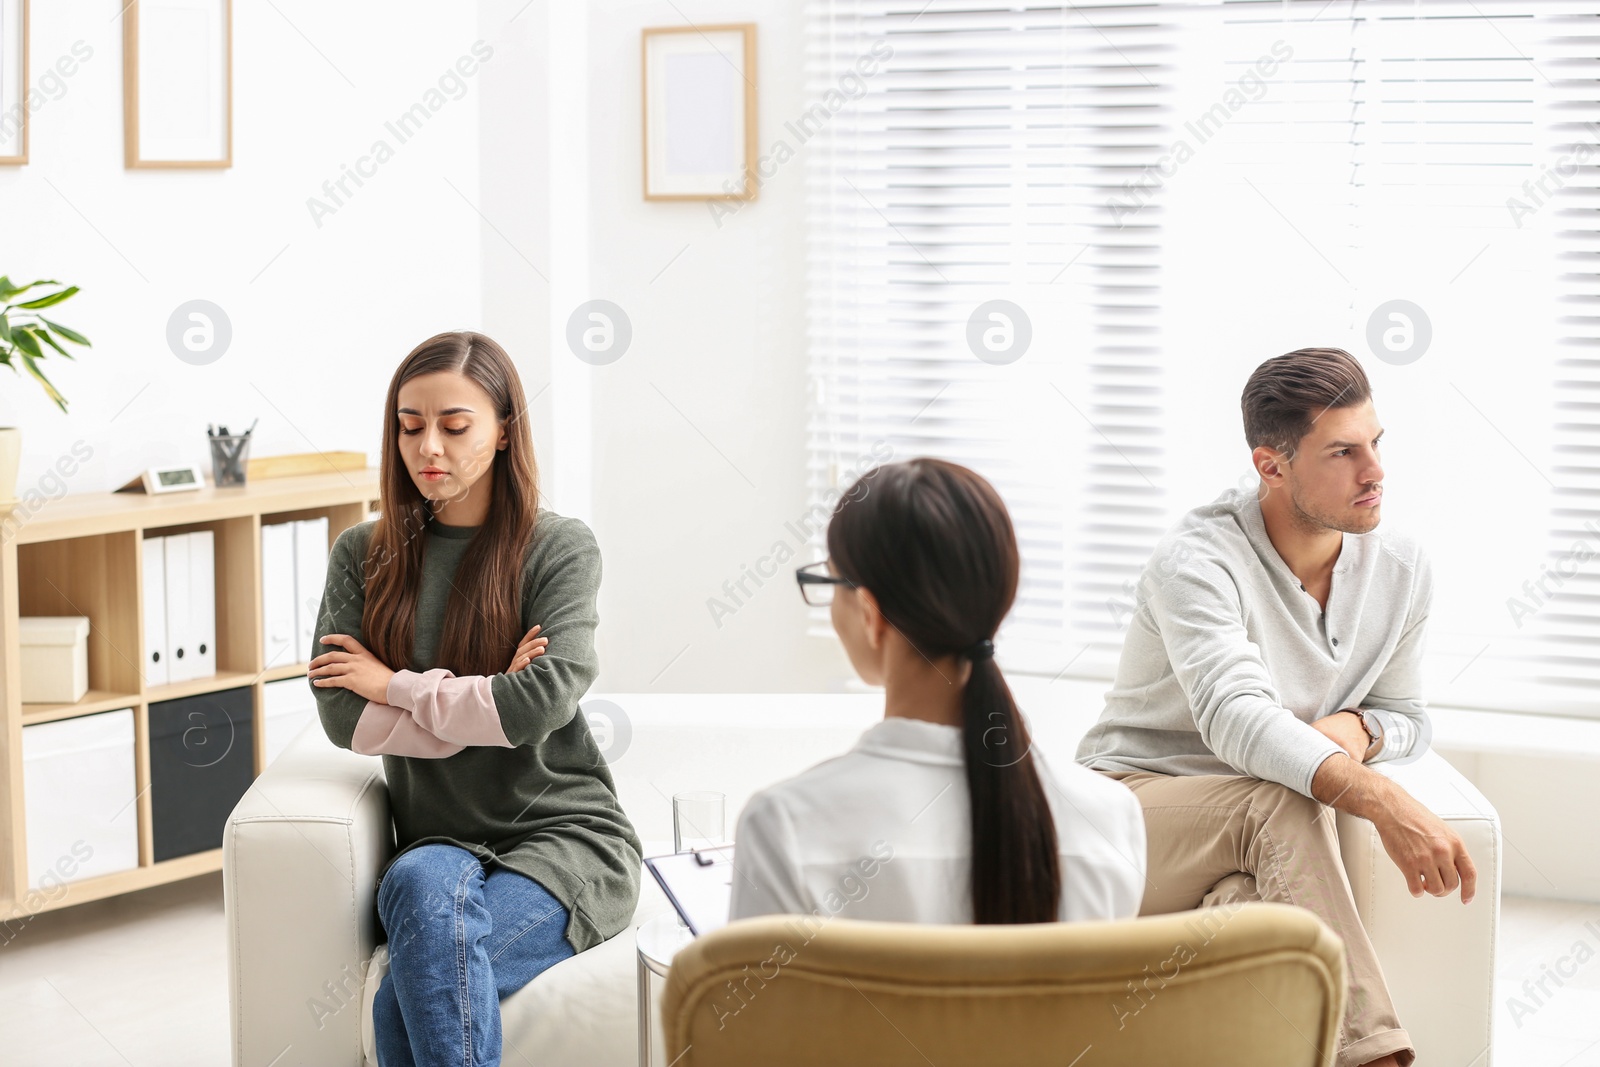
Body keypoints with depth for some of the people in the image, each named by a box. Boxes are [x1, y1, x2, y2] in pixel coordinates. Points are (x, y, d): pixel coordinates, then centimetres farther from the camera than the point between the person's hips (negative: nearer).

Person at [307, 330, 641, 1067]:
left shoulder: (560, 549, -2)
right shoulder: (363, 555, 8)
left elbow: (541, 704, -17)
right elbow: (344, 718, -5)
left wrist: (396, 684, -6)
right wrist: (488, 702, -12)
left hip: (561, 835, -2)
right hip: (437, 839, 3)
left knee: (404, 999, -29)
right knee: (426, 885, -35)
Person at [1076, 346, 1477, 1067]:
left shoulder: (1400, 567, 1)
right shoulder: (1197, 560, -19)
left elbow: (1406, 718, 16)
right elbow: (1235, 718, -35)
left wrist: (1355, 729, -11)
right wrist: (1380, 799, -48)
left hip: (1253, 845, 5)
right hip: (1132, 798, -5)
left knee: (1252, 905, -35)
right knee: (1281, 804, -38)